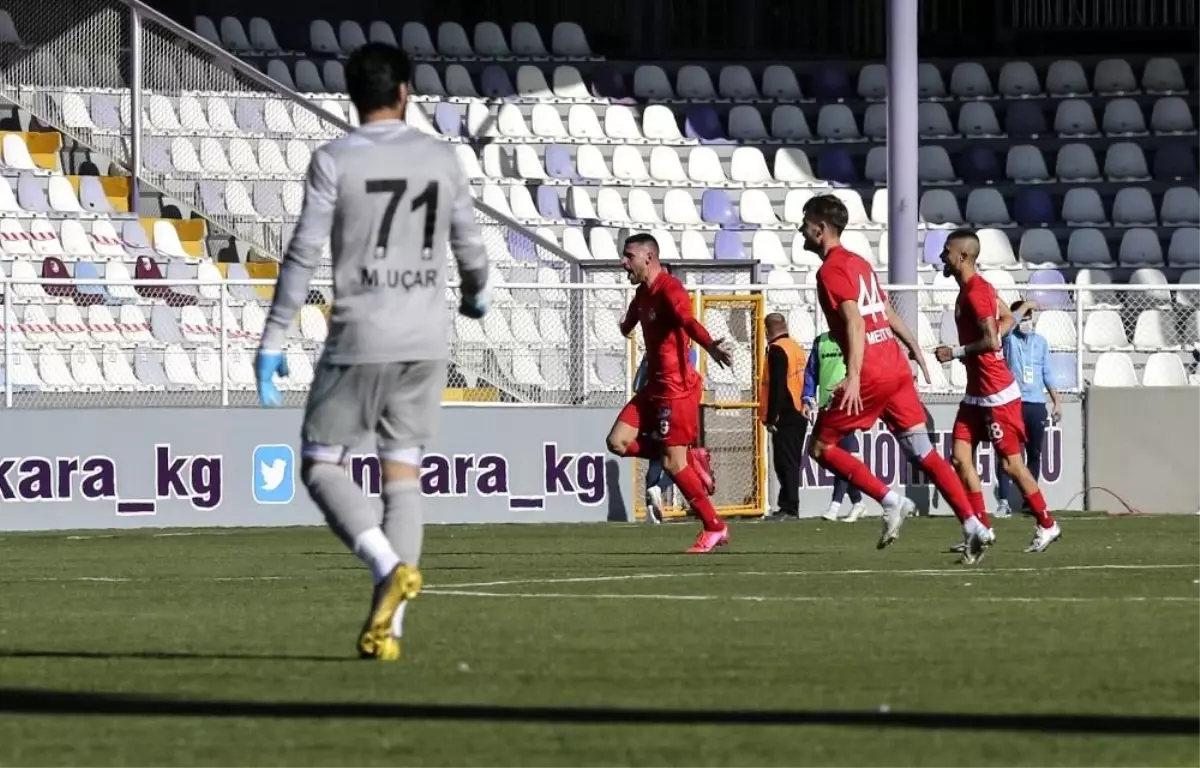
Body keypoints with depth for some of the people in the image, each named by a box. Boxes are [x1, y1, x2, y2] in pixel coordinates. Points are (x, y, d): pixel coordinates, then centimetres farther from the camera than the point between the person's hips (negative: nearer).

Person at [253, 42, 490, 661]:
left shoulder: (334, 161, -5)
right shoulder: (441, 158, 5)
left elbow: (303, 256, -8)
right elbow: (469, 246, 13)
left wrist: (271, 344, -4)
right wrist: (477, 295, 36)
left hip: (360, 339, -4)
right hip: (427, 340, 4)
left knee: (320, 466, 6)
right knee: (403, 472, 6)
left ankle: (391, 566, -18)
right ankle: (388, 627, -1)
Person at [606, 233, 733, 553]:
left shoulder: (669, 289, -15)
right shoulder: (642, 293, 12)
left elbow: (687, 320, -36)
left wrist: (709, 345, -54)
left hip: (677, 386, -9)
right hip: (654, 385, 9)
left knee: (673, 462, -6)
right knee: (619, 441, -1)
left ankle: (715, 527, 5)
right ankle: (692, 459, 10)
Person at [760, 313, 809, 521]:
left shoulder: (777, 350, -12)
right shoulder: (798, 348, 15)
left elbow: (777, 387, -18)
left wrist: (771, 418, -17)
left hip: (785, 417, -9)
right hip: (800, 414, 9)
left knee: (785, 462, -9)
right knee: (791, 462, 13)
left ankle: (789, 508, -13)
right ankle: (789, 506, 16)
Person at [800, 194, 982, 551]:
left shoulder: (831, 271, -9)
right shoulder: (859, 263, 18)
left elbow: (855, 324, -20)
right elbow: (888, 314, 25)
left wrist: (854, 377, -28)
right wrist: (914, 347, 34)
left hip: (870, 375, -8)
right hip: (896, 368, 8)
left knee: (821, 446, 3)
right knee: (923, 453, 6)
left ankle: (890, 500, -7)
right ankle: (972, 524, -4)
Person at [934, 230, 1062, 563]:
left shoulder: (975, 293, -20)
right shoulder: (975, 288, 10)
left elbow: (991, 340, -26)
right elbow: (1007, 319, 22)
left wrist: (956, 352, -18)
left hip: (997, 394, -10)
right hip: (976, 393, 10)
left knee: (1011, 463, 0)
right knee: (961, 457, 2)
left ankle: (1047, 525, 13)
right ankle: (980, 529, 3)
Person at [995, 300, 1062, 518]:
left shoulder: (1040, 341, 13)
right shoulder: (1009, 338, 3)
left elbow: (1047, 374, 15)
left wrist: (1056, 402, 13)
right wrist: (1025, 306, -16)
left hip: (1037, 404, 4)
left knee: (1034, 454, 8)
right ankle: (1003, 501, -14)